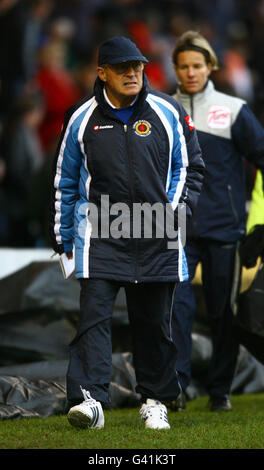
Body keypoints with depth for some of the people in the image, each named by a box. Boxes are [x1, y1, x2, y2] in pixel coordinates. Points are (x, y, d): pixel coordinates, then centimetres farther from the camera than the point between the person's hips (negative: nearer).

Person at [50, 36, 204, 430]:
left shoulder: (168, 113, 4)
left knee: (154, 321, 7)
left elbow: (189, 166, 13)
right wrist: (63, 238, 12)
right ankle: (90, 399, -20)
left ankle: (155, 400, 20)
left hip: (157, 237, 1)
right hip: (99, 235, -1)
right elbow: (65, 180, 13)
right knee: (94, 313, -14)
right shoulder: (82, 118, 4)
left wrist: (177, 209, -2)